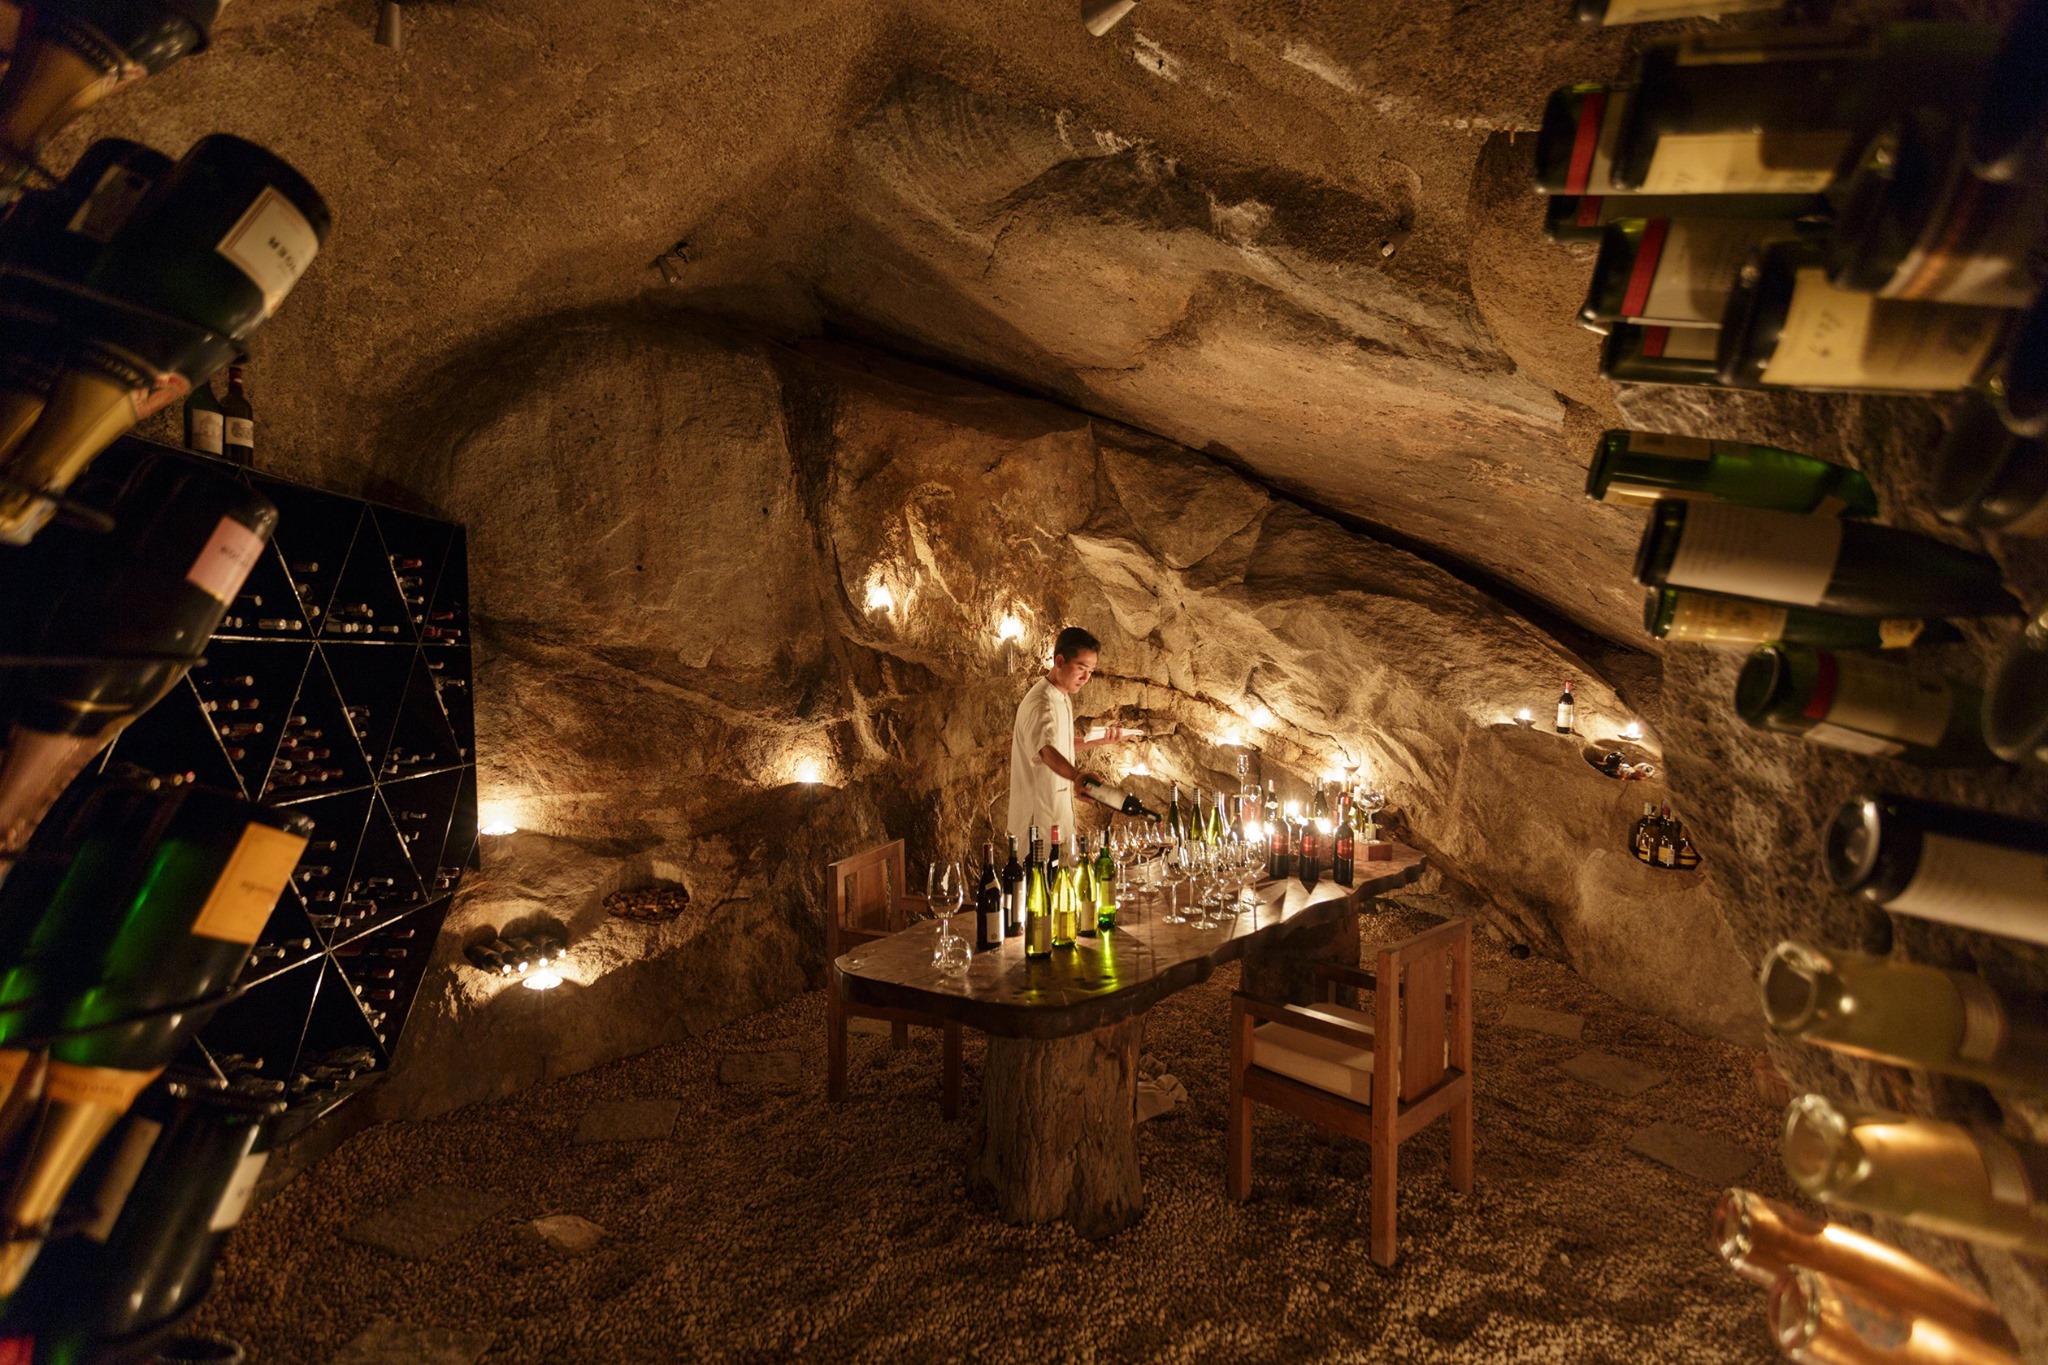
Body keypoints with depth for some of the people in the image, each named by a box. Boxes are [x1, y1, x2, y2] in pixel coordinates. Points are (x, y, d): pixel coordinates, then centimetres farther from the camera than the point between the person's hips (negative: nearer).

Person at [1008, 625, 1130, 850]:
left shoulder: (1063, 698, 11)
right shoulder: (1040, 703, -22)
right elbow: (1046, 751, -41)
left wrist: (1101, 741, 12)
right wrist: (1079, 777, -58)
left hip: (1058, 812, 10)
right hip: (1040, 817, -10)